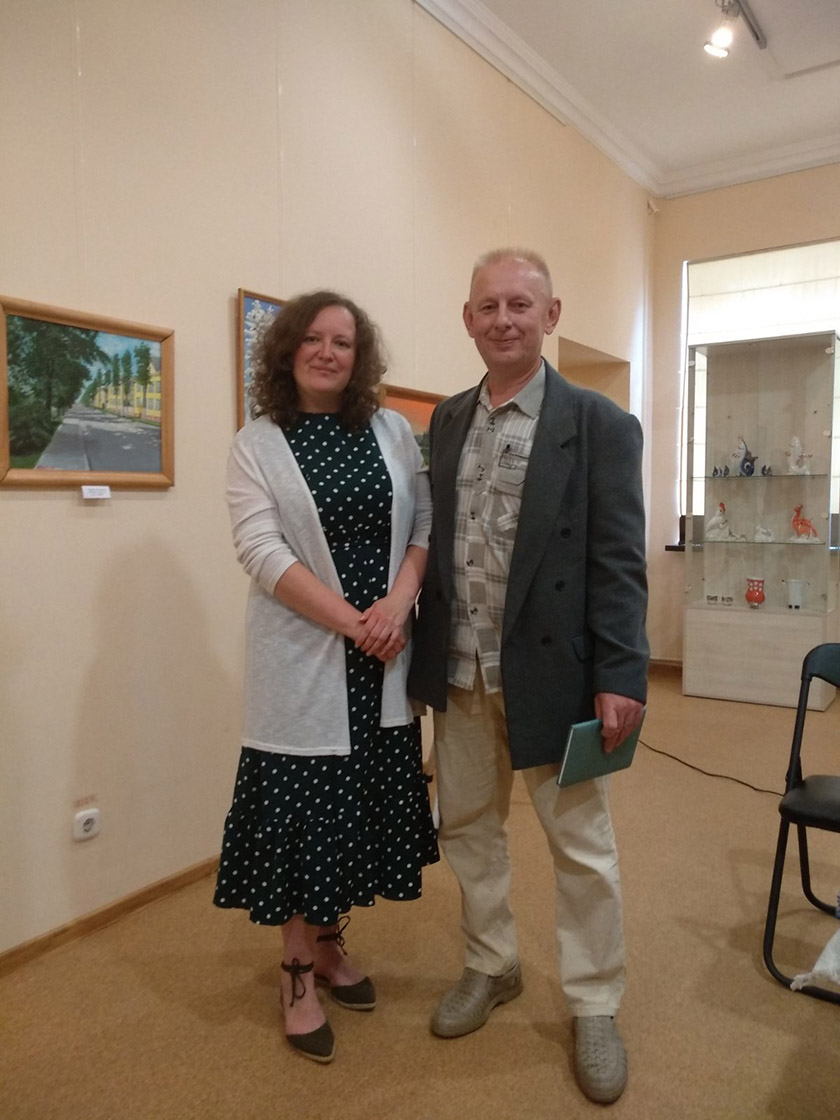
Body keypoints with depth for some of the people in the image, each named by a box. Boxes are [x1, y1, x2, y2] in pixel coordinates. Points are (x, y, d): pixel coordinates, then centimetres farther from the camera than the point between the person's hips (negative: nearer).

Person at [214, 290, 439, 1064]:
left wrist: (396, 607, -14)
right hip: (303, 659, -3)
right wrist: (353, 623, -17)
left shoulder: (392, 430, 7)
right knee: (303, 807, 5)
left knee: (364, 801, 13)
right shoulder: (257, 443, -2)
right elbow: (261, 550, -11)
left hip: (384, 658, 4)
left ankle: (332, 944, 35)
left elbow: (424, 524, 3)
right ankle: (299, 969, 25)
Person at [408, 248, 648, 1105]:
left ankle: (594, 1006, 32)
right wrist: (425, 652, 7)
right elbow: (431, 538, 9)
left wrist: (621, 678, -14)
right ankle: (490, 967, 41)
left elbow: (618, 563, -9)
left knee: (582, 846, 10)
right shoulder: (447, 420, 8)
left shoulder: (599, 425, -6)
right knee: (468, 828, 18)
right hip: (459, 673, 5)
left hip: (550, 672, -4)